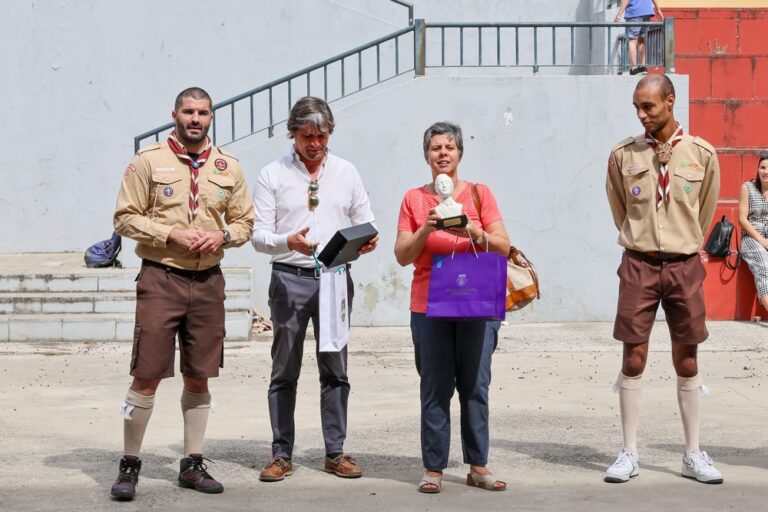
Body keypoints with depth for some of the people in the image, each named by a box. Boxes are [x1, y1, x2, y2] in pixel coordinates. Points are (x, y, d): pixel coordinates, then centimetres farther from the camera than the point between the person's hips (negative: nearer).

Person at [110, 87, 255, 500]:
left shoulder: (228, 167, 10)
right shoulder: (149, 161, -1)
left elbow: (244, 222, 14)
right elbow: (125, 218, -3)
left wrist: (222, 236, -7)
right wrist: (170, 235, -15)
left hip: (208, 281, 4)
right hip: (160, 278, -4)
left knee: (198, 379, 9)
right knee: (147, 376, -4)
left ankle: (192, 464, 20)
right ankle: (129, 464, 8)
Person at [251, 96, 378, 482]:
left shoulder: (346, 172, 10)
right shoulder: (272, 175, 2)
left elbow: (365, 222, 12)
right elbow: (259, 234, -3)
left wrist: (367, 242, -12)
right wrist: (288, 241, -23)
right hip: (290, 278, -2)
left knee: (335, 369, 5)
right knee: (284, 370, 2)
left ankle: (335, 452, 13)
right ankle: (281, 454, 9)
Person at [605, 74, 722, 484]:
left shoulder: (701, 154, -2)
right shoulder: (623, 154, -2)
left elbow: (705, 211, 11)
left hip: (684, 267, 0)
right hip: (639, 265, 0)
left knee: (686, 361, 6)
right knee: (633, 359, 1)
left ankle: (693, 454, 14)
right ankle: (629, 454, 9)